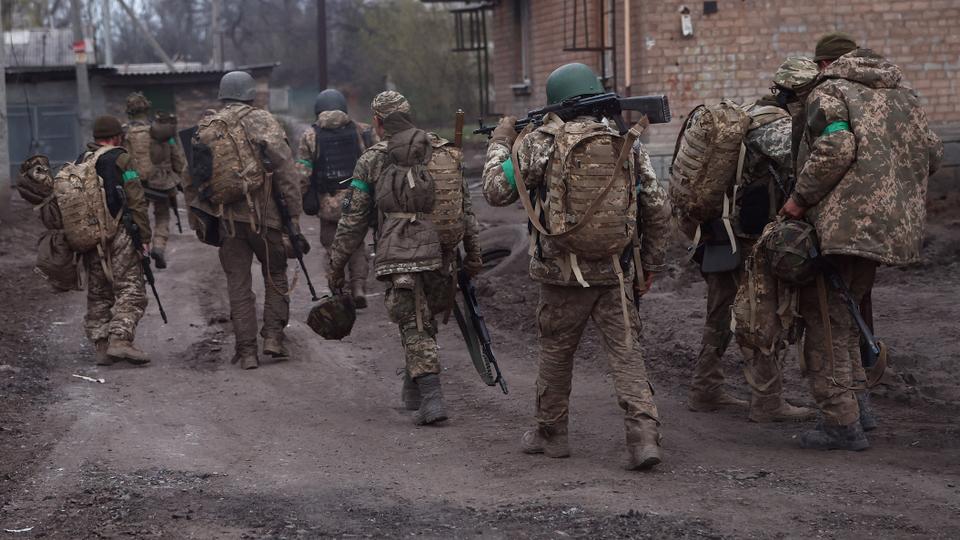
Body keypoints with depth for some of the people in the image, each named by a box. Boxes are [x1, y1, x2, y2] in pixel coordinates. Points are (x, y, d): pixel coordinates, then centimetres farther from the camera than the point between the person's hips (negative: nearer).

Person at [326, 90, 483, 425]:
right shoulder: (446, 152, 10)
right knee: (425, 321, 20)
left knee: (415, 327, -2)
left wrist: (336, 266, 8)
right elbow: (466, 208, 12)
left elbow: (353, 220, 1)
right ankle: (413, 389, 28)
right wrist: (473, 253, 19)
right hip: (441, 258, 4)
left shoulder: (372, 161, -1)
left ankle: (431, 398, -14)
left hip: (401, 257, -4)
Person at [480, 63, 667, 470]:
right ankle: (644, 437, -11)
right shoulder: (626, 142, 5)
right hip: (615, 272, 2)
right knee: (626, 353, 2)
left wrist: (501, 142, 13)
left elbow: (496, 191, -2)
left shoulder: (543, 141, -7)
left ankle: (550, 433, 28)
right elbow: (656, 207, 7)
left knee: (556, 353, 15)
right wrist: (651, 264, 17)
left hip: (563, 272, -2)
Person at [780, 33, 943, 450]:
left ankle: (842, 422, -2)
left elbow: (834, 149, -20)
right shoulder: (903, 95, 19)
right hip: (891, 226, 8)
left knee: (825, 321, -1)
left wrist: (800, 198, -12)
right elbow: (931, 153, 16)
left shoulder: (828, 93, -3)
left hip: (841, 224, -8)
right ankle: (855, 395, 17)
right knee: (848, 312, 22)